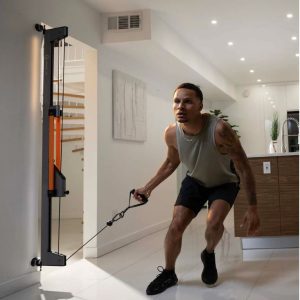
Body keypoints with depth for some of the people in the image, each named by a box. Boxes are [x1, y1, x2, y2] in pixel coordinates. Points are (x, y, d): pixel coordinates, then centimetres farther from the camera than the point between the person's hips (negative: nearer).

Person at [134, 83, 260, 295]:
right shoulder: (171, 133, -23)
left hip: (225, 182, -3)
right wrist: (149, 187, -1)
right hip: (195, 181, 4)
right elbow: (171, 163, 1)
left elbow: (244, 168, -28)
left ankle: (209, 255, 8)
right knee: (176, 225, -7)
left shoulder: (220, 129, -38)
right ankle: (168, 274, 16)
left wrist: (253, 208, -27)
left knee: (214, 222, -27)